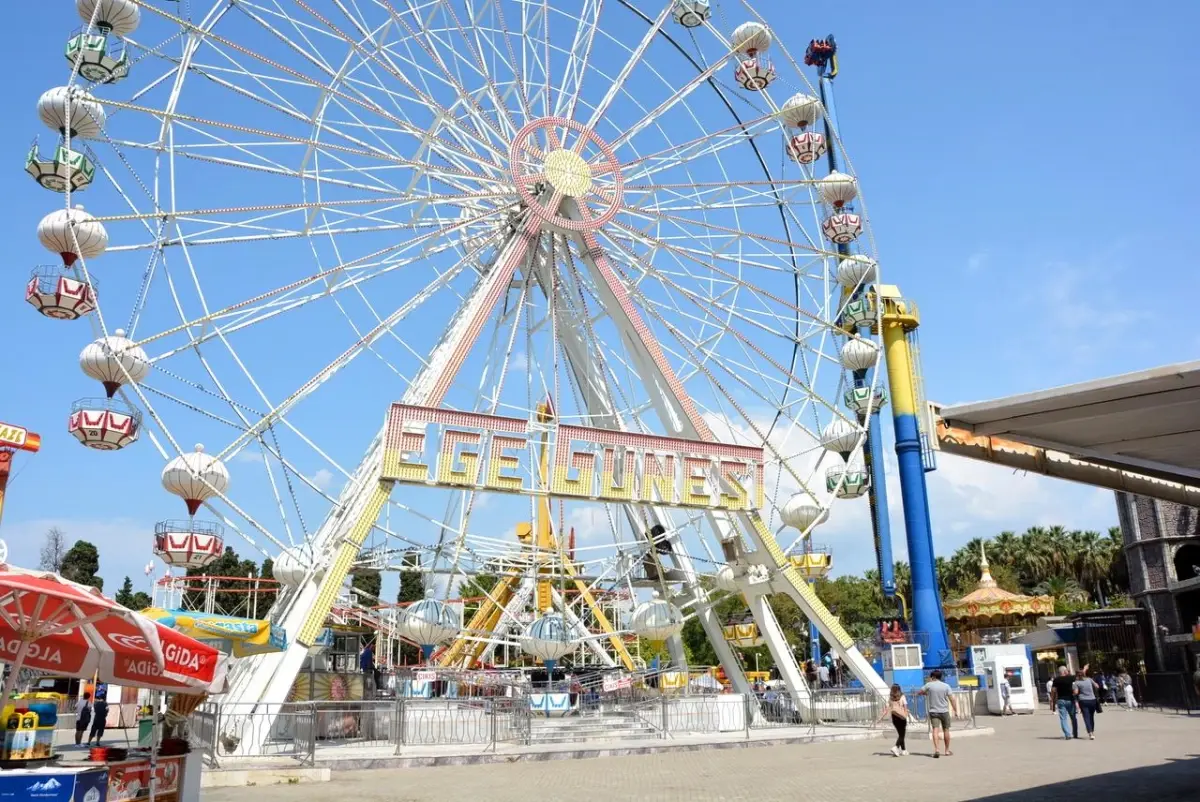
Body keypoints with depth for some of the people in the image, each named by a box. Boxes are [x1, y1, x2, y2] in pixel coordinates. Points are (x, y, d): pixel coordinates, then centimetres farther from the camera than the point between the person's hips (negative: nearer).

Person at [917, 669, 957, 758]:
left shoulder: (929, 685, -3)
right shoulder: (946, 686, -2)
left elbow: (918, 693, 4)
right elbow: (951, 699, -5)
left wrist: (926, 693, 23)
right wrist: (956, 710, 2)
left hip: (933, 711, -1)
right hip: (944, 711, 1)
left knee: (935, 730, -8)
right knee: (946, 730, 13)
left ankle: (936, 749, -24)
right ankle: (947, 750, 23)